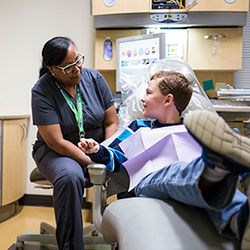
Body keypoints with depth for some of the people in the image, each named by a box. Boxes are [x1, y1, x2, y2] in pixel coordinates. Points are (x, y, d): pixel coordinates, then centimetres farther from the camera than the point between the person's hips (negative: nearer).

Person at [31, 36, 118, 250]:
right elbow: (56, 142, -19)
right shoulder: (42, 92, -13)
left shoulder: (95, 79, -2)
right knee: (70, 176, -37)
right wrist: (94, 163, -24)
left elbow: (112, 122, 2)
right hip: (56, 152, -3)